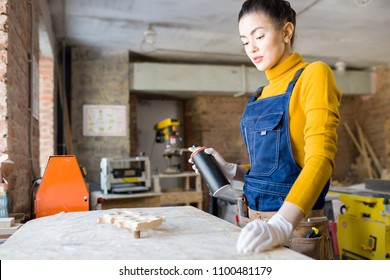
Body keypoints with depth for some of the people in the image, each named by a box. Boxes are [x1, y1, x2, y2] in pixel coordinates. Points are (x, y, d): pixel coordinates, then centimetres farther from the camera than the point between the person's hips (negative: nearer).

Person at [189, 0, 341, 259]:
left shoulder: (313, 74, -9)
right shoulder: (261, 94, 11)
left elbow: (320, 158, -21)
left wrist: (282, 224, -33)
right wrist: (231, 171, 0)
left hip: (299, 227, -7)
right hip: (259, 223, 7)